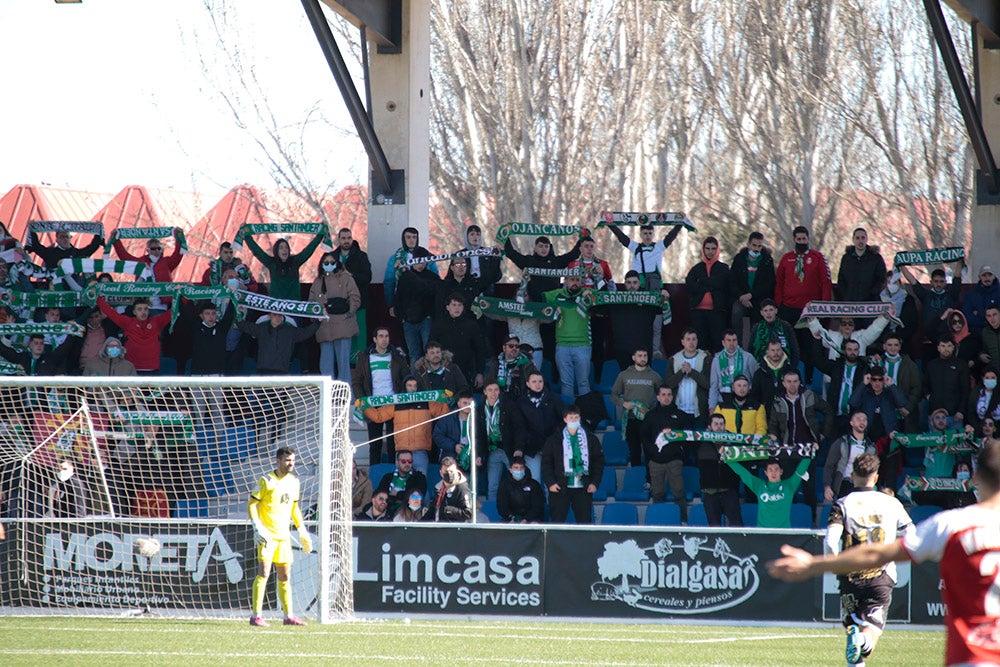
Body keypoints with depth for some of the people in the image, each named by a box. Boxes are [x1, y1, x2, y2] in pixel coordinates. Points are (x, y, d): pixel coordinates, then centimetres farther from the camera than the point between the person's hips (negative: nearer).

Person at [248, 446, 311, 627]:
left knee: (285, 577, 10)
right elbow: (251, 504, -8)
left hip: (284, 535, 7)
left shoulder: (293, 481, 12)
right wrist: (257, 528, -18)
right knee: (263, 573, -12)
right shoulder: (267, 481, -8)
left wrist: (302, 531, 19)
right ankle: (256, 616, -11)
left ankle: (289, 616, 15)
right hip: (267, 535, -7)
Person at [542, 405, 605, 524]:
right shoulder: (554, 440, 4)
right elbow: (546, 463, 3)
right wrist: (550, 483, -7)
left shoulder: (591, 439, 8)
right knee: (557, 522, -2)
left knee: (585, 522, 2)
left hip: (583, 489, 1)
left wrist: (595, 482, 0)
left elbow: (599, 462, 10)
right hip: (560, 488, -1)